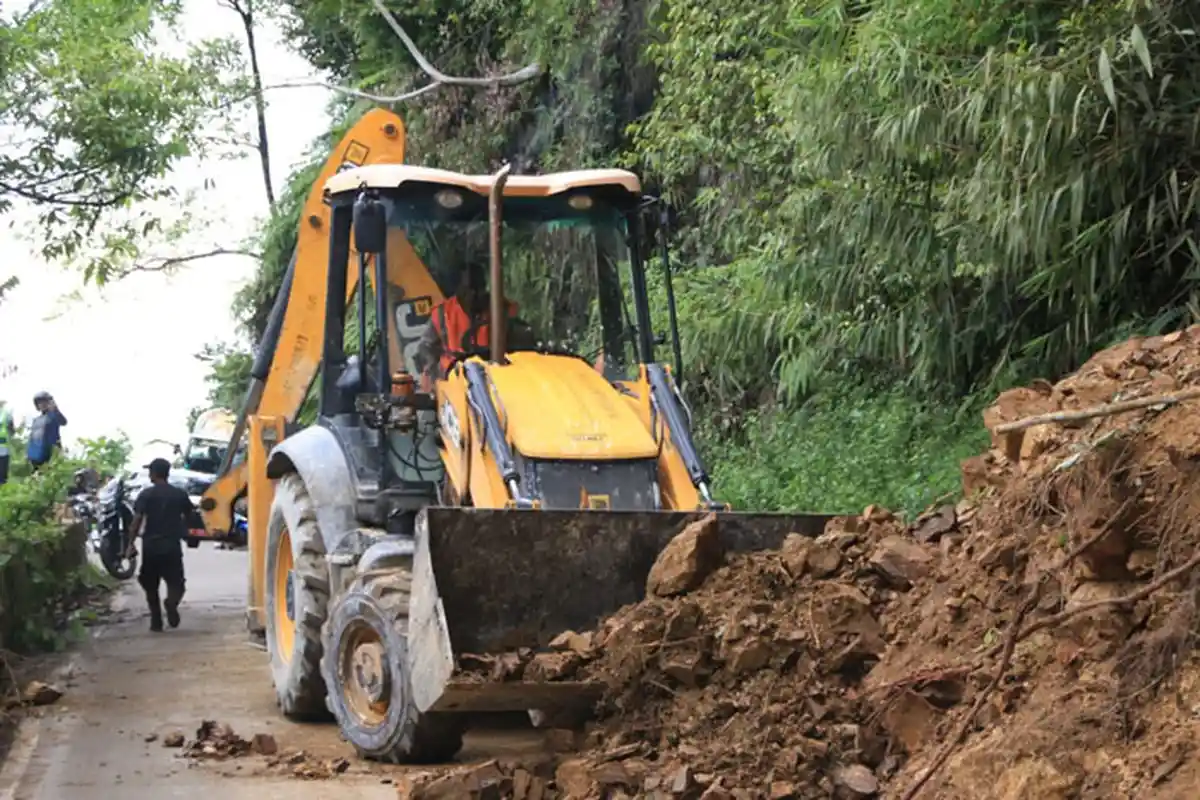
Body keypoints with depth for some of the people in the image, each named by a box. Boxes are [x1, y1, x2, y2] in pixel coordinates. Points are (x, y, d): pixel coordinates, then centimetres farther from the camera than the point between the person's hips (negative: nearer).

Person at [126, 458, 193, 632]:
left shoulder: (146, 494, -5)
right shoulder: (180, 494, 4)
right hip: (172, 545, 1)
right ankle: (172, 602, -29)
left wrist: (131, 543, -9)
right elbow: (189, 516, 14)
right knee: (175, 582, 4)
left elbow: (137, 519, -12)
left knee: (151, 586, 15)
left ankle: (156, 621, 14)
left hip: (151, 545, -1)